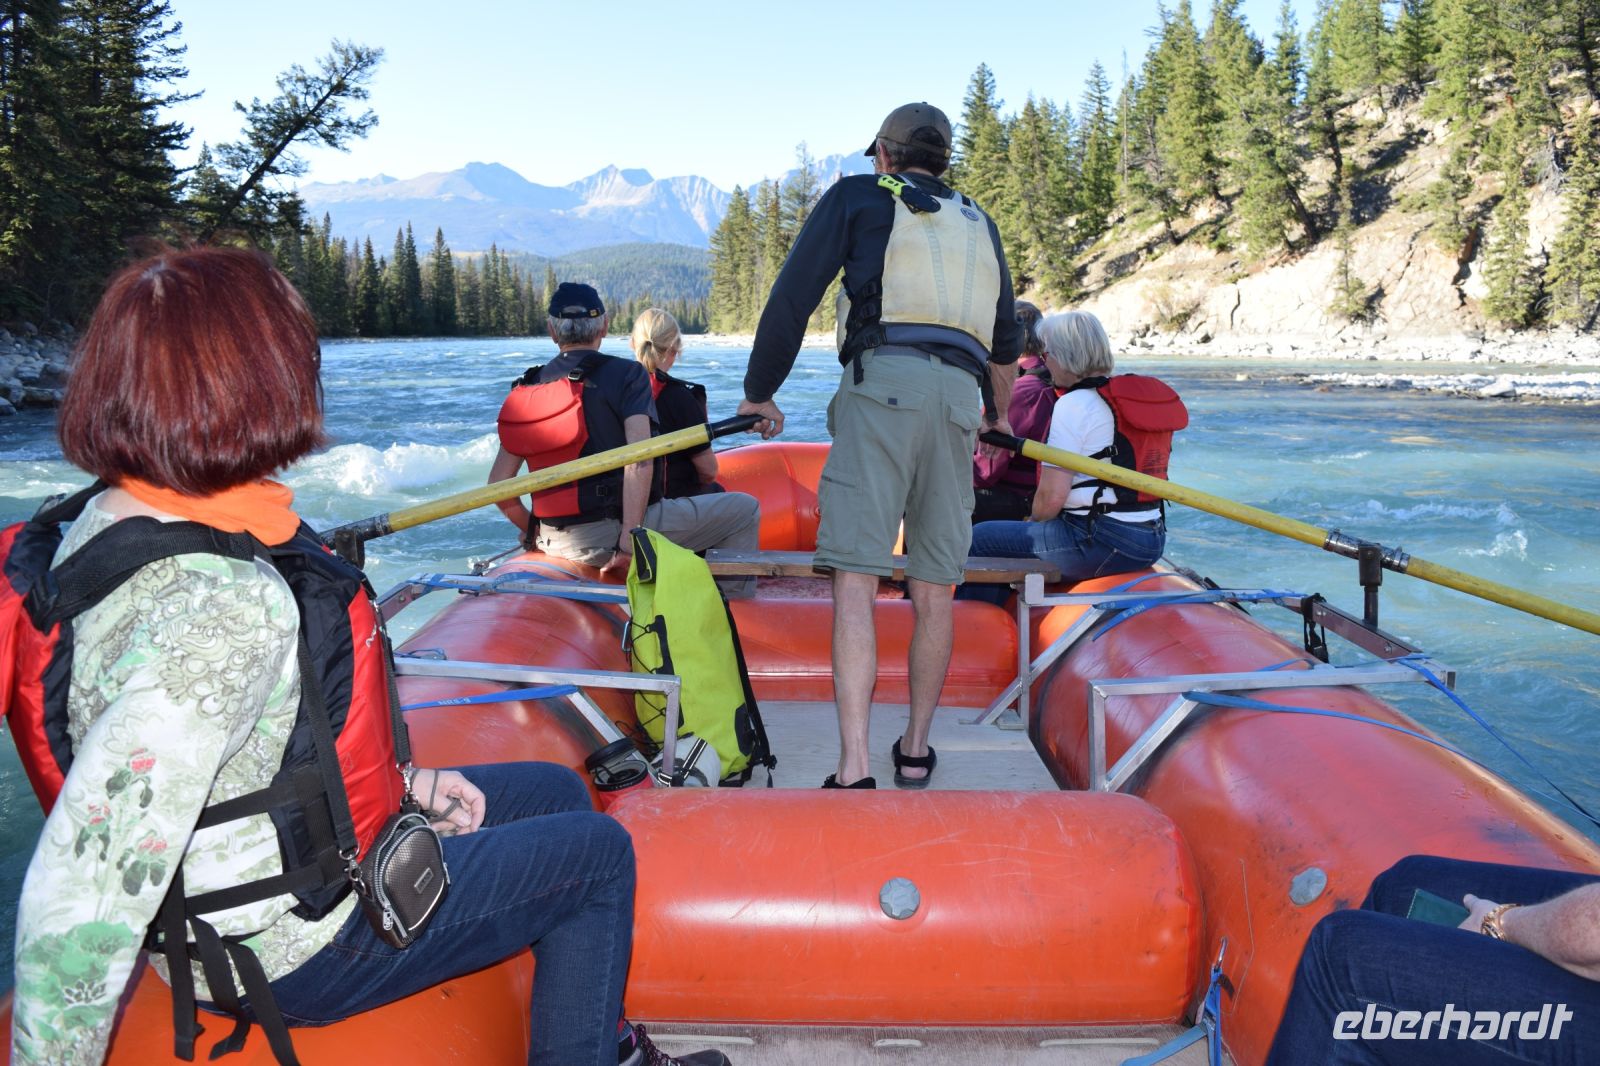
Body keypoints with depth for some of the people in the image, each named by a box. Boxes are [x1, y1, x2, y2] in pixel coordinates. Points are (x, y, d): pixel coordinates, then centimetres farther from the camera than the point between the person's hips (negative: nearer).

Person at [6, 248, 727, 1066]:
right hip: (291, 945, -9)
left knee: (556, 791, 21)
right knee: (598, 854, 6)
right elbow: (84, 900, -36)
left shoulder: (110, 516, -3)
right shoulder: (225, 608, -35)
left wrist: (399, 781, 9)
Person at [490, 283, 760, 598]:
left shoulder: (527, 389, 9)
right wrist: (628, 544, -16)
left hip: (555, 542, 6)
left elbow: (498, 483, 5)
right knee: (744, 509, 4)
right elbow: (639, 461, -18)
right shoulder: (624, 373, -5)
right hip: (611, 531, -6)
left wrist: (533, 532, 19)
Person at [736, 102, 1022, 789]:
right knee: (933, 590, 10)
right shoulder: (978, 224, 31)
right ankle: (915, 750, 20)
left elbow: (792, 298, 11)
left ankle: (854, 770, -17)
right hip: (959, 398, 5)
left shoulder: (857, 196, 18)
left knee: (856, 577, -10)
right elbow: (1006, 341, 37)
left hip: (883, 381, -4)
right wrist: (1000, 420, 53)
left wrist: (760, 393, 21)